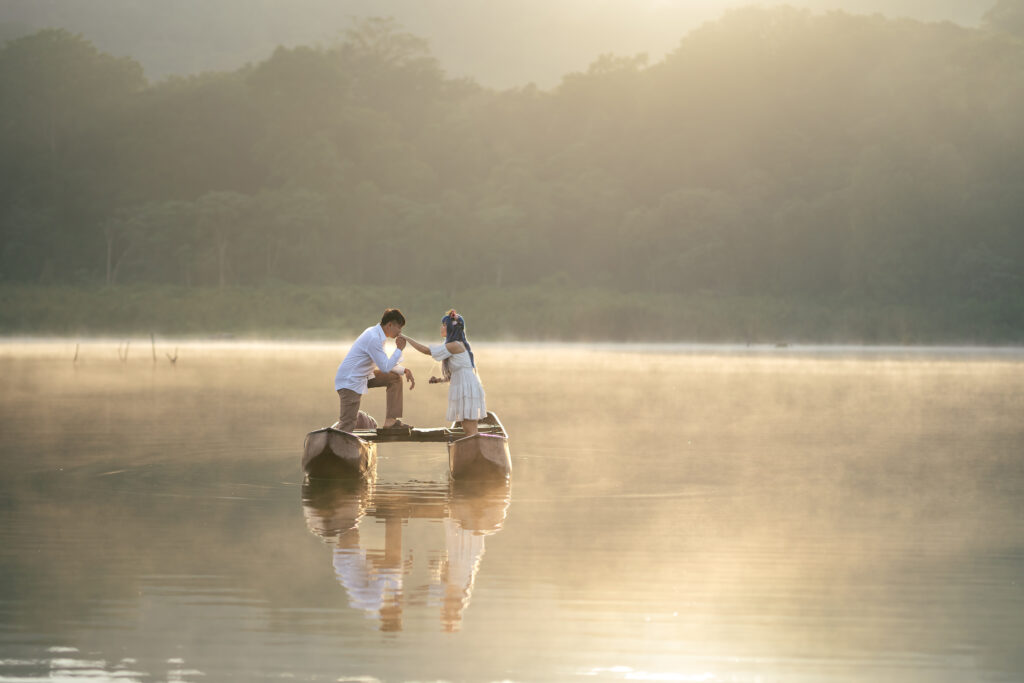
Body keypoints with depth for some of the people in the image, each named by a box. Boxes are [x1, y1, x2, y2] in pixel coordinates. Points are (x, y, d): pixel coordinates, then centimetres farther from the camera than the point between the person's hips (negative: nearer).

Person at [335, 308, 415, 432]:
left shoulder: (377, 334, 9)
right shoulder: (373, 338, -23)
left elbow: (385, 364, 20)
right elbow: (385, 368, -22)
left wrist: (404, 370, 8)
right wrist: (399, 349, -12)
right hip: (350, 381, -10)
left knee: (395, 377, 9)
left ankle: (391, 421, 8)